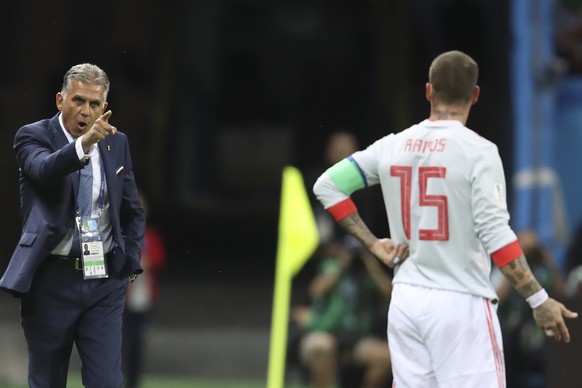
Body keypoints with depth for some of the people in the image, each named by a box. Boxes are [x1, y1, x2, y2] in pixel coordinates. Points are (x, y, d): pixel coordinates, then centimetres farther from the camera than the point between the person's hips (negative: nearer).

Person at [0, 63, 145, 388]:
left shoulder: (116, 144, 9)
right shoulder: (34, 137, -4)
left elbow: (133, 213, 19)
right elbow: (43, 169, -28)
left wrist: (130, 267, 8)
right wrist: (84, 144, -45)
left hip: (105, 281, 2)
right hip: (51, 279, -2)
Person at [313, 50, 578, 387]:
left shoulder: (393, 147, 7)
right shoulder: (478, 151, -10)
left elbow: (327, 186, 10)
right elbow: (495, 235, -16)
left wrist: (373, 244, 10)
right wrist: (539, 300, -13)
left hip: (406, 300, 6)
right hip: (461, 304, -6)